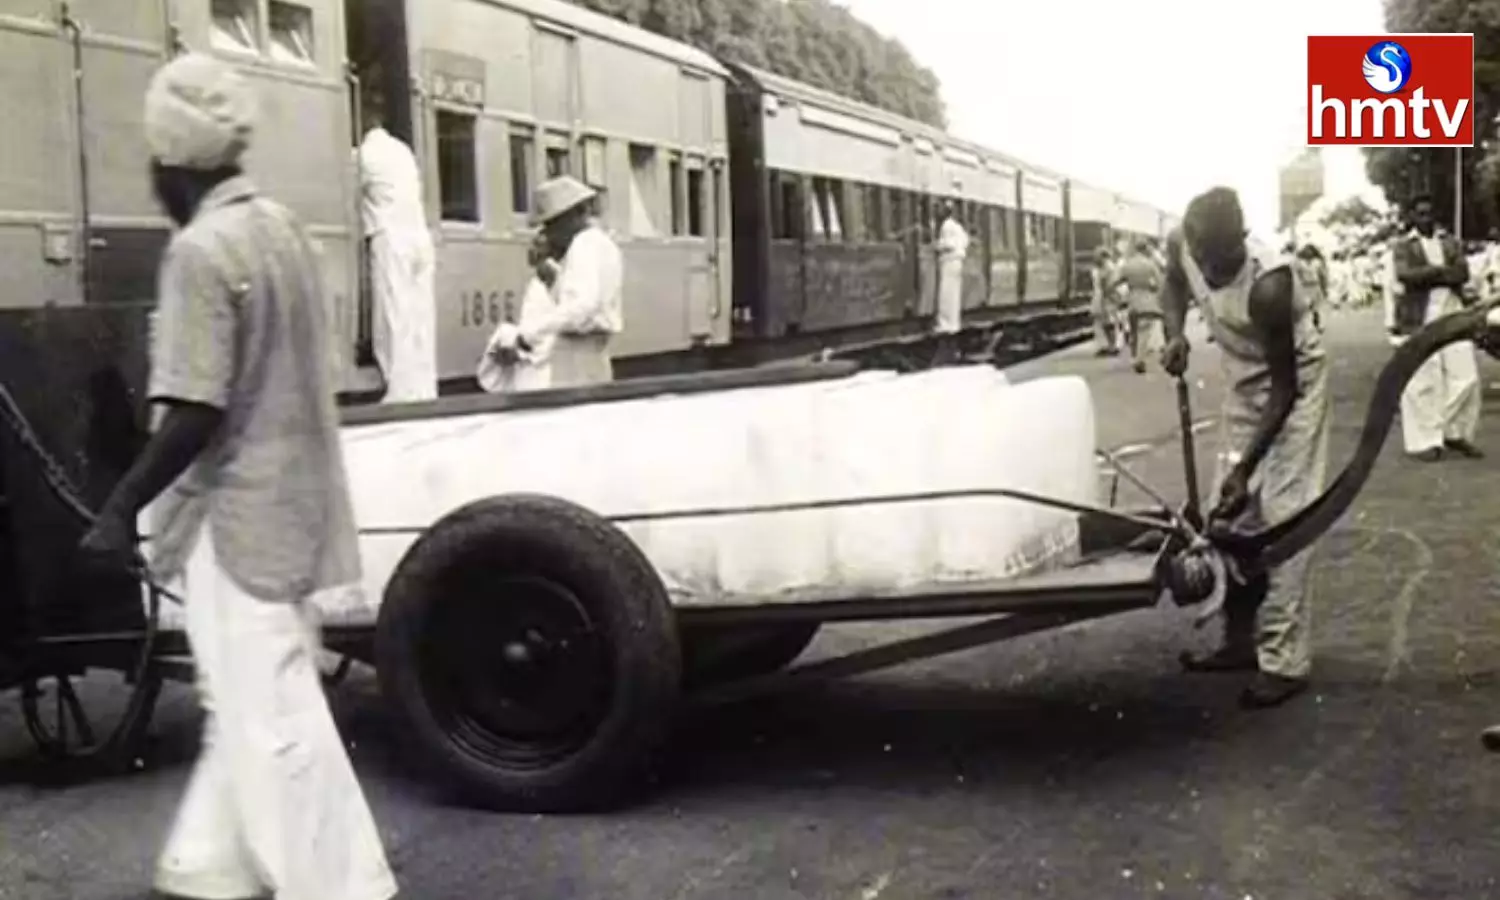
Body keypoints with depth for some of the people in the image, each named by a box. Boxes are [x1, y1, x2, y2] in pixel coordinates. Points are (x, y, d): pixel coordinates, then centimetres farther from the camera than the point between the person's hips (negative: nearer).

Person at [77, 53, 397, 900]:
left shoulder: (200, 251, -18)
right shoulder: (285, 227, 6)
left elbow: (195, 412, -22)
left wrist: (121, 509, -13)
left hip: (237, 514, -9)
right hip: (293, 503, 9)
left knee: (271, 712, -1)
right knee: (252, 698, 19)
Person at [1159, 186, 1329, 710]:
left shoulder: (1269, 284, -36)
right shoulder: (1182, 246, -19)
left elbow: (1285, 386, -27)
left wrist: (1244, 467, -28)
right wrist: (1175, 334, -13)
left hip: (1294, 388, -7)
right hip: (1243, 386, 7)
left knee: (1281, 520, -12)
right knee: (1232, 517, 9)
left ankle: (1285, 663, -10)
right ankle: (1241, 641, 20)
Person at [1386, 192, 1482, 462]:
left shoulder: (1450, 243, 16)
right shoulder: (1401, 247, 6)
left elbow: (1463, 273, 0)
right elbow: (1405, 275, -13)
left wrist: (1428, 274, -11)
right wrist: (1443, 270, -7)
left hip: (1453, 317, 4)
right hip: (1418, 321, -4)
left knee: (1465, 376, 0)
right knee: (1422, 382, -5)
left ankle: (1456, 434, 15)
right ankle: (1424, 441, 2)